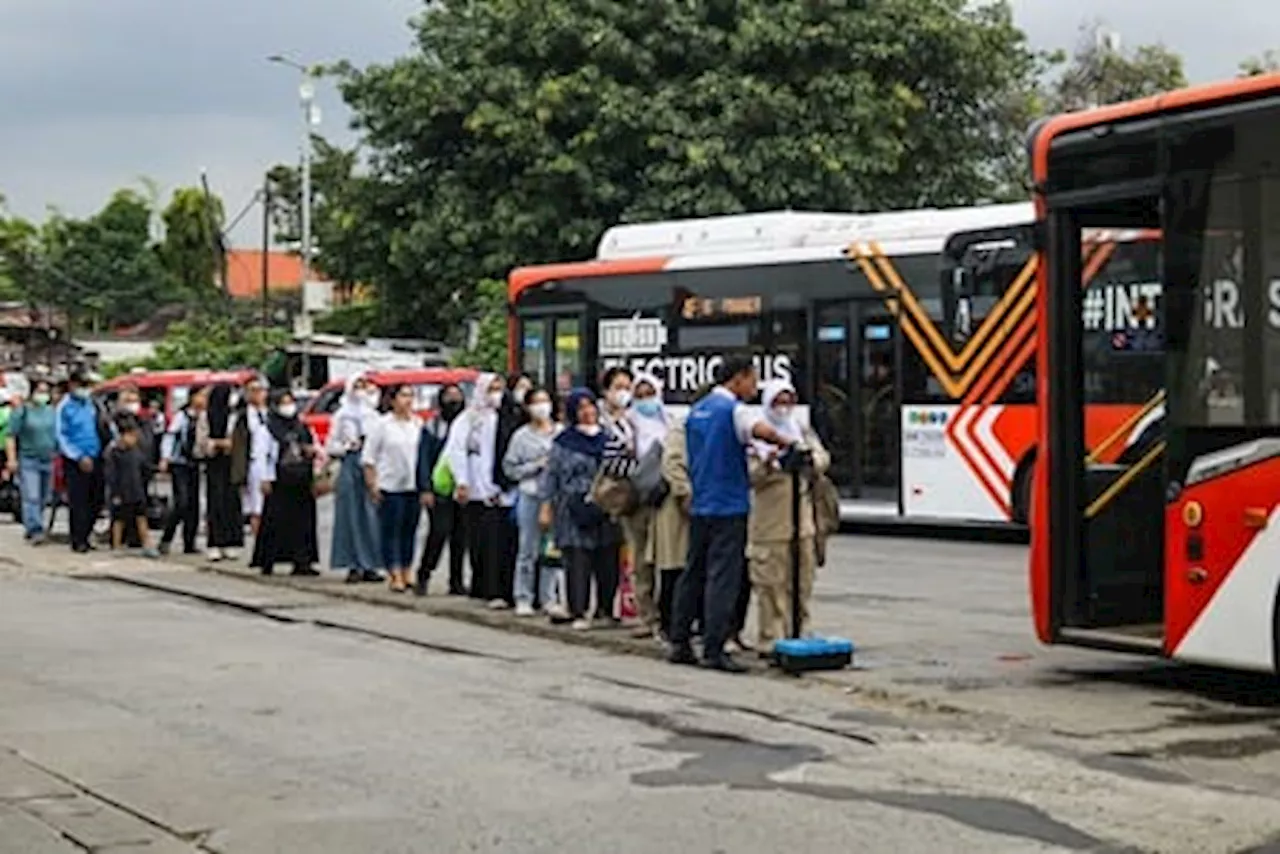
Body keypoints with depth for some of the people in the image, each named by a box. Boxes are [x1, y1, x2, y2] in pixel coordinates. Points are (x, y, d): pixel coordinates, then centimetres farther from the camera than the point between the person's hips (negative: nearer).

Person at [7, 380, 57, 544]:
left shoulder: (51, 412, 12)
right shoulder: (22, 412, -2)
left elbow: (57, 436, 21)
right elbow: (11, 436, -4)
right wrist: (12, 458, -12)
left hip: (48, 461, 5)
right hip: (28, 460, -5)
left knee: (43, 498, 9)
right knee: (31, 497, -14)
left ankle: (31, 528, 21)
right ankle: (34, 530, -19)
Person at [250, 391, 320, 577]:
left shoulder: (302, 427, 14)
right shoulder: (269, 428, 0)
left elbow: (315, 446, 23)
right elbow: (263, 455, -4)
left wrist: (313, 450, -1)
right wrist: (264, 479, -10)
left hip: (301, 481, 5)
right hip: (279, 482, -4)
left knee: (302, 521, 2)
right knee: (275, 521, -5)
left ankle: (301, 562, 4)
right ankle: (267, 561, 1)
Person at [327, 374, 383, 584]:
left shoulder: (374, 416, 13)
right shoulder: (342, 415, 9)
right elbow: (331, 446, 8)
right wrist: (347, 447, -7)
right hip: (351, 466, -2)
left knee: (372, 515, -3)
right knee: (351, 515, -4)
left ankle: (370, 566, 2)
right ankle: (353, 566, -1)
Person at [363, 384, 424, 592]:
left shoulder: (418, 424, 9)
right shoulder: (383, 424, -3)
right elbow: (369, 457, -1)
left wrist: (425, 485, 7)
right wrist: (372, 485, -6)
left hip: (414, 487, 4)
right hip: (390, 487, -4)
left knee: (410, 532, 9)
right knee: (391, 532, -3)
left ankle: (406, 573, 19)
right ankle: (395, 575, -1)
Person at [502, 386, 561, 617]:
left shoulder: (562, 433, 6)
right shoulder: (522, 436, 3)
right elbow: (510, 468, 1)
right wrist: (536, 465, -8)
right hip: (531, 496, -1)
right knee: (528, 550, 2)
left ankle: (549, 598, 13)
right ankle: (523, 599, 9)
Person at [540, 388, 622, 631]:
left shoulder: (609, 437, 11)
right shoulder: (563, 442, 3)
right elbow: (551, 475, 4)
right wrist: (546, 507, -2)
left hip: (606, 510, 3)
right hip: (575, 511, -3)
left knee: (608, 563, 3)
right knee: (578, 563, -6)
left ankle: (605, 609, 17)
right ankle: (578, 613, -2)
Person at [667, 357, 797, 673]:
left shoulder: (697, 410, 15)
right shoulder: (733, 409, -11)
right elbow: (761, 430, -32)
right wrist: (785, 442, -14)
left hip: (699, 505, 8)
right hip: (728, 505, -8)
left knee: (693, 573, 13)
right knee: (723, 577, -6)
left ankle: (679, 644, 16)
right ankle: (713, 650, -8)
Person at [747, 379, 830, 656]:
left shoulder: (803, 433, 16)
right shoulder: (757, 436, 2)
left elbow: (823, 459, 1)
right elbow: (751, 476, -7)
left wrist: (809, 457, -21)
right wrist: (767, 464, -28)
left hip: (802, 523, 5)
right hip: (769, 525, -5)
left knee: (801, 584, 8)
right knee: (770, 585, -6)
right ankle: (770, 641, -3)